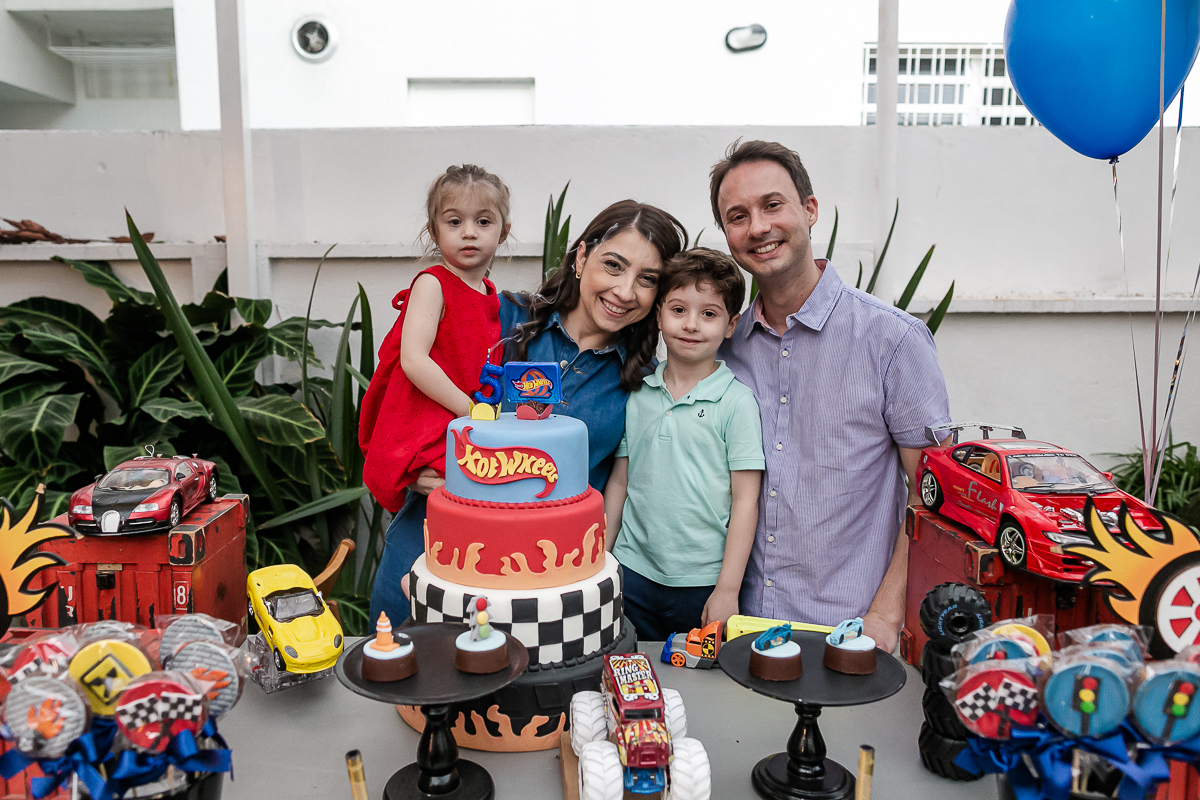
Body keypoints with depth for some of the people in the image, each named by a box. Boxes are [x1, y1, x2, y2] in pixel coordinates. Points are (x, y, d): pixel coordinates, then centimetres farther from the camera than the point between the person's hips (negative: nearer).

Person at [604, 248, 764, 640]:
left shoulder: (736, 401, -7)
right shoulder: (637, 394, 4)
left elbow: (745, 500, -8)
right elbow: (619, 482, 10)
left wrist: (728, 589, -10)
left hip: (703, 582, -3)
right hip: (633, 573, 3)